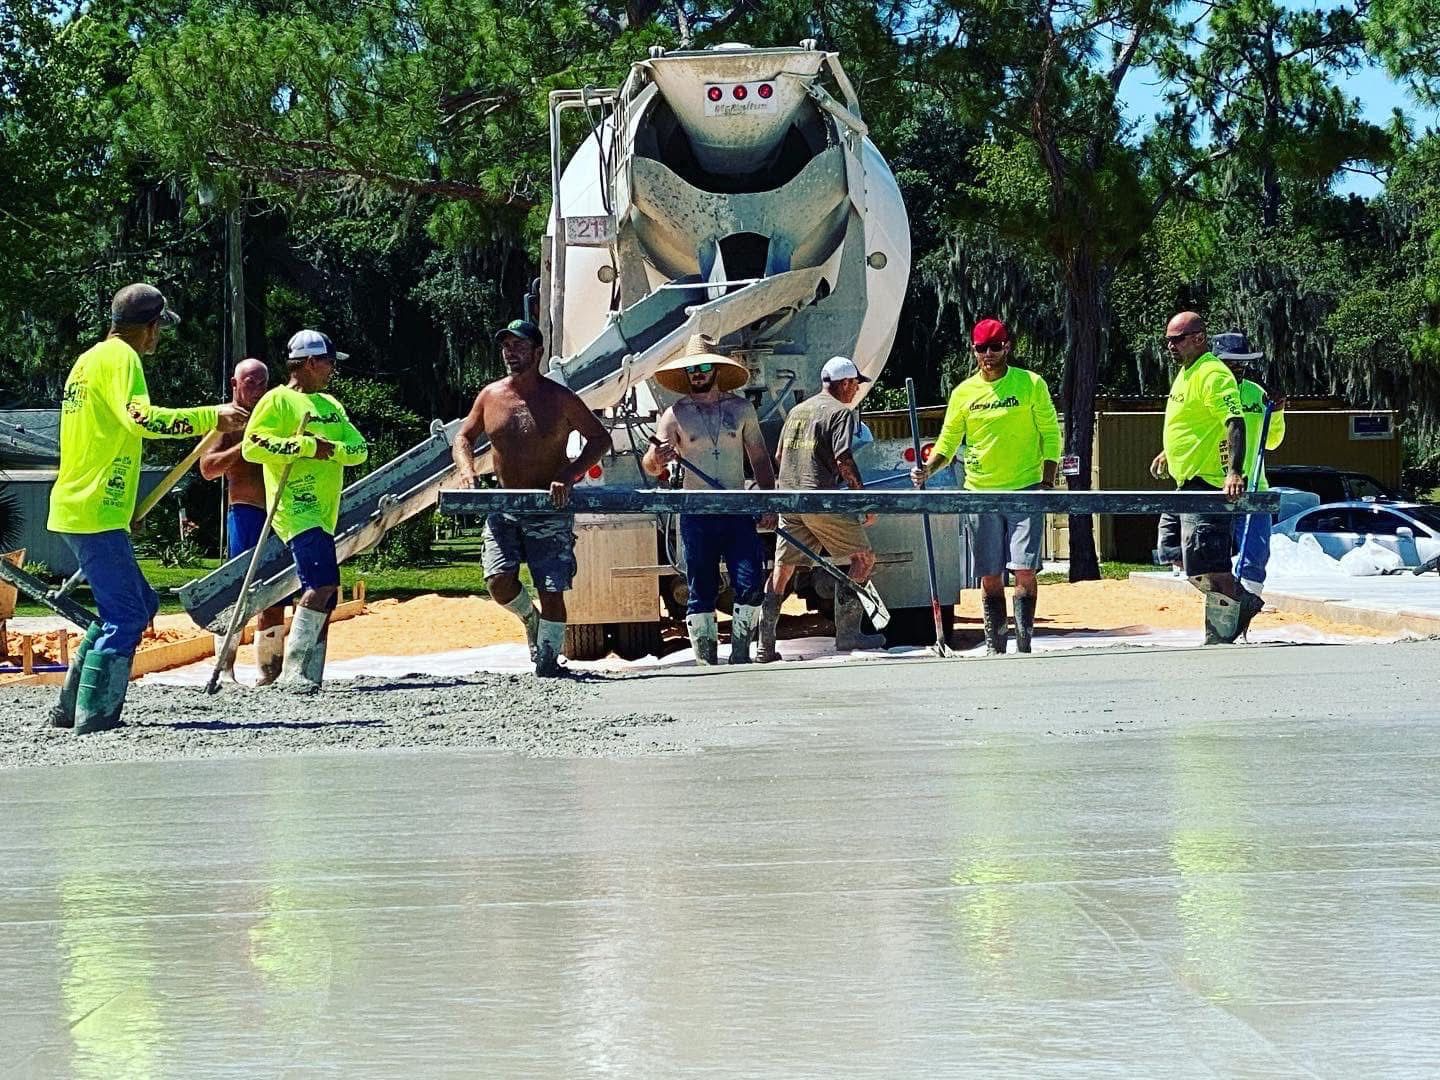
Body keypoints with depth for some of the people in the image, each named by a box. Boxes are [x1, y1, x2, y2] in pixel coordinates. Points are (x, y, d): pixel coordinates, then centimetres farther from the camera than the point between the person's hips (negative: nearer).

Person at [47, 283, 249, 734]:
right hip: (97, 512, -10)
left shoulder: (90, 359, 20)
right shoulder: (119, 357, -10)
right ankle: (94, 715, -11)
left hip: (76, 507, 10)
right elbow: (139, 418, -26)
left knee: (138, 605, 16)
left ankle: (71, 707, 15)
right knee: (126, 615, -8)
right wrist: (211, 417, -23)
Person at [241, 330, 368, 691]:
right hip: (296, 509, -9)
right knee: (323, 583, -22)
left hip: (324, 514, 9)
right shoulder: (277, 400, -3)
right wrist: (307, 446, -15)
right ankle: (293, 670, -20)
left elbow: (359, 448, 13)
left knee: (322, 604, 6)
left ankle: (309, 678, 10)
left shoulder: (330, 405, 21)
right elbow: (252, 446, -15)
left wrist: (329, 448, -9)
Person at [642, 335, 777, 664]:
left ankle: (740, 655, 4)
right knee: (701, 591, 0)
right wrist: (657, 458, -29)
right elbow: (650, 465, -5)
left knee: (750, 586, -9)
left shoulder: (741, 408, 7)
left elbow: (759, 458, 12)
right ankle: (707, 661, 5)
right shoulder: (675, 415, 1)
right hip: (696, 514, -1)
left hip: (737, 511, 1)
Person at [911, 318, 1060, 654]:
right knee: (990, 576, 4)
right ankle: (995, 647, 11)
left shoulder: (1031, 384, 0)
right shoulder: (963, 393, 6)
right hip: (980, 493, 2)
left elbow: (1051, 434, 2)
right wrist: (928, 468, -8)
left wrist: (1047, 482, -6)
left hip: (1026, 491, -2)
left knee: (1024, 570, -10)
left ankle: (1024, 645, -5)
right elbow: (948, 440, 10)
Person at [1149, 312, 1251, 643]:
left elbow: (1235, 422, -28)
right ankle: (1241, 601, 22)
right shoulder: (1186, 372, 15)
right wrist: (1170, 453, 37)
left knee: (1207, 565, -9)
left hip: (1207, 483, -11)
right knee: (1176, 553, 16)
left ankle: (1220, 637, -1)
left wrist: (1234, 472, -38)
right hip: (1187, 482, 11)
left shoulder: (1213, 374, -17)